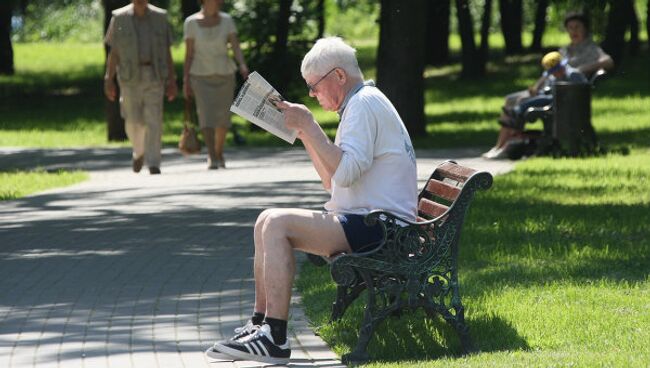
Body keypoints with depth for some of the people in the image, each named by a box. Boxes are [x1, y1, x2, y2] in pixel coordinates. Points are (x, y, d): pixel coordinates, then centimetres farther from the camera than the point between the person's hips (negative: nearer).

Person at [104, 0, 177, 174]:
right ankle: (140, 151, 33)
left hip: (154, 76, 0)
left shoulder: (160, 18, 3)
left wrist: (172, 81, 1)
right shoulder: (119, 19, 0)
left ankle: (153, 165, -10)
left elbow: (167, 52, 5)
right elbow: (113, 52, 1)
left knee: (154, 120, -11)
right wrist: (109, 80, -5)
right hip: (130, 77, 0)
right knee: (133, 122, 2)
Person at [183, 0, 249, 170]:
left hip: (224, 74, 2)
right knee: (207, 116, -17)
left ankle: (219, 153, 30)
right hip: (201, 76, -2)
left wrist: (243, 65, -27)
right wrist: (186, 81, -5)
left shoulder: (227, 20, -1)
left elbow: (236, 47, -8)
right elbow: (188, 53, -2)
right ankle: (212, 158, -21)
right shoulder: (191, 22, -5)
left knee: (222, 117, 7)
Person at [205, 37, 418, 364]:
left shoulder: (365, 103, -11)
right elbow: (333, 182, 22)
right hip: (369, 221, 11)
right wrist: (305, 134, 15)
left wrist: (309, 125, -17)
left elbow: (344, 173, -24)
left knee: (279, 225, -21)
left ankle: (275, 338, -24)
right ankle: (260, 323, 6)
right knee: (267, 220, 9)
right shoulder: (360, 104, 22)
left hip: (379, 224, -11)